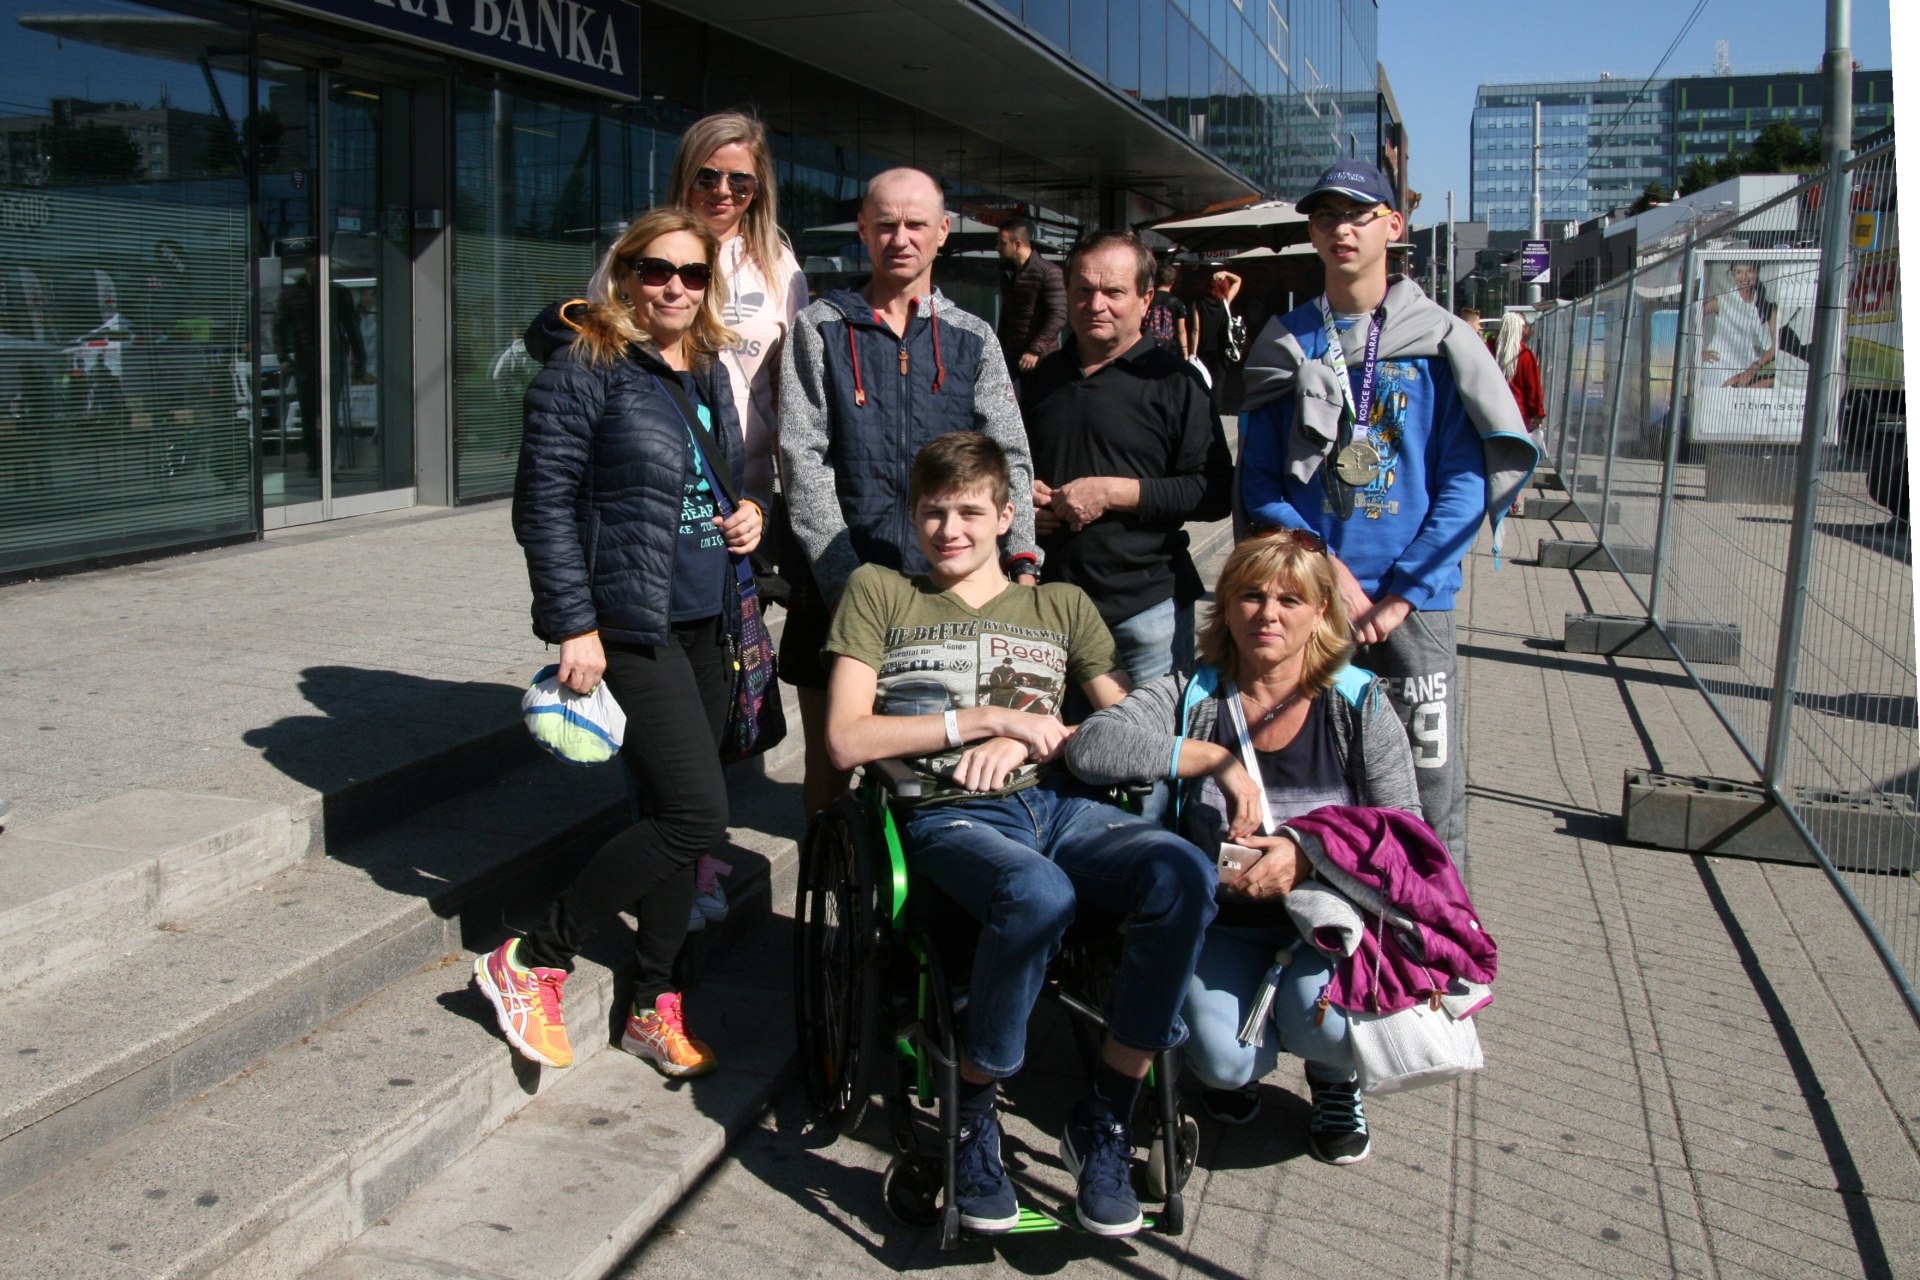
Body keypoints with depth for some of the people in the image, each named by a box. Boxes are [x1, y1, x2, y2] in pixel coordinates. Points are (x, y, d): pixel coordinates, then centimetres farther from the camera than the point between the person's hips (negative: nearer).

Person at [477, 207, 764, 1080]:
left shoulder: (709, 371, 14)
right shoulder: (584, 366, -9)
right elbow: (544, 504, -12)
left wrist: (748, 516, 3)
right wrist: (574, 626, -17)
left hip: (706, 622, 8)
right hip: (629, 626, -8)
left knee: (677, 816, 11)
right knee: (695, 812, -14)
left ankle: (654, 1007, 23)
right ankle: (530, 962, 2)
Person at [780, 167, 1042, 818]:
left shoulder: (973, 339, 12)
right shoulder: (820, 329, 5)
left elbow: (1009, 457, 5)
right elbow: (803, 461, -3)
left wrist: (1022, 559, -12)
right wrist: (846, 581, -13)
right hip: (834, 583, -1)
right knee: (831, 754, 6)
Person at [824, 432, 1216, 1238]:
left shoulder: (1061, 605, 24)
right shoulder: (878, 592, 16)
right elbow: (847, 740, 3)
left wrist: (1028, 740, -3)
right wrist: (987, 718, -3)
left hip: (1056, 803, 3)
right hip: (947, 817, -3)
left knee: (1182, 874, -29)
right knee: (1039, 895, -38)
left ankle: (1103, 1123, -12)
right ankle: (971, 1118, -12)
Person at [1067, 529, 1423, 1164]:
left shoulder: (1360, 704, -1)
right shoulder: (1191, 696, -2)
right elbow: (1089, 746, -19)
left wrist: (1310, 857, -22)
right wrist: (1217, 760, -23)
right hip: (1225, 925, 0)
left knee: (1323, 1019, -30)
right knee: (1222, 1059, -24)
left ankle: (1334, 1077, 12)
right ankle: (1250, 1064, 18)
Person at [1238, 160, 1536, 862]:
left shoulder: (1439, 342, 1)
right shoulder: (1286, 344, 8)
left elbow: (1466, 481, -4)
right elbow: (1259, 482, 4)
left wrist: (1402, 595, -10)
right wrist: (1329, 571, -9)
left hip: (1414, 601, -2)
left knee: (1431, 782, -1)